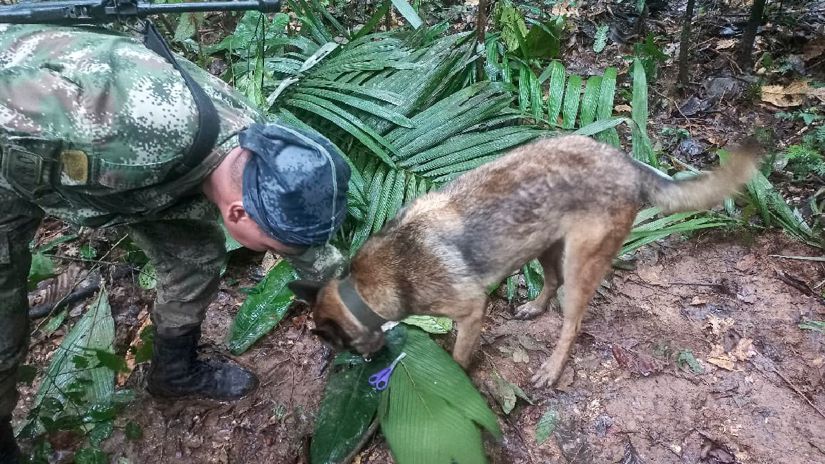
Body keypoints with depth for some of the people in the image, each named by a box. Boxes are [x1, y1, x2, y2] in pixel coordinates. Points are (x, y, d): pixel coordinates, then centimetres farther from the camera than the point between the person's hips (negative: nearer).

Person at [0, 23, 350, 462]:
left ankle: (176, 372, 28)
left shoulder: (260, 145, -20)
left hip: (108, 155, 5)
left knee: (197, 253, 2)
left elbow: (303, 227, 0)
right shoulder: (153, 121, -47)